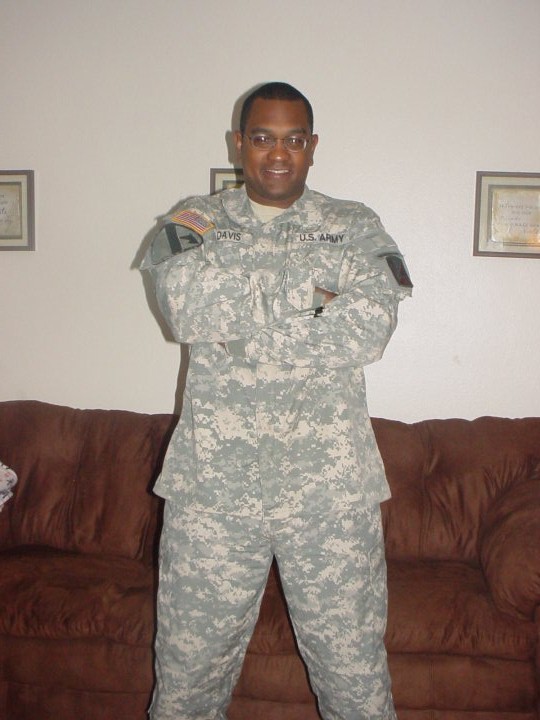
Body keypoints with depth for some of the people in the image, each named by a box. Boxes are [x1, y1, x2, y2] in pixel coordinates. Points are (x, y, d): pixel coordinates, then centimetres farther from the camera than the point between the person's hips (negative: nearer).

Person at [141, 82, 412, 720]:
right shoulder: (193, 221, 6)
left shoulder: (356, 228, 5)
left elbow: (367, 331, -11)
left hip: (330, 487, 0)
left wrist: (235, 325, -11)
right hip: (213, 481, 1)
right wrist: (313, 289, -12)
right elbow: (183, 307, -13)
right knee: (190, 666, 14)